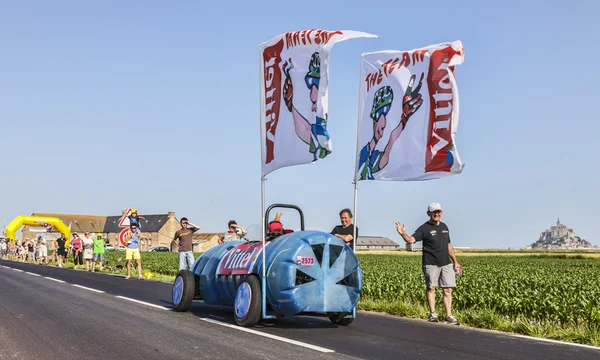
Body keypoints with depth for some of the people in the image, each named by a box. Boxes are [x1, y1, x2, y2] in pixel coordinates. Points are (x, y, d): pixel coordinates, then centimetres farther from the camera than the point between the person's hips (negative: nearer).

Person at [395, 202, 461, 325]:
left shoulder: (444, 227, 15)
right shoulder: (424, 228, -5)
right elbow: (411, 239, -18)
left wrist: (455, 261, 22)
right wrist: (403, 234, -39)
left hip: (446, 264, 5)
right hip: (431, 264, -5)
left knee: (448, 290, 3)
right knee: (431, 288, 0)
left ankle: (449, 316, 7)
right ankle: (433, 314, 9)